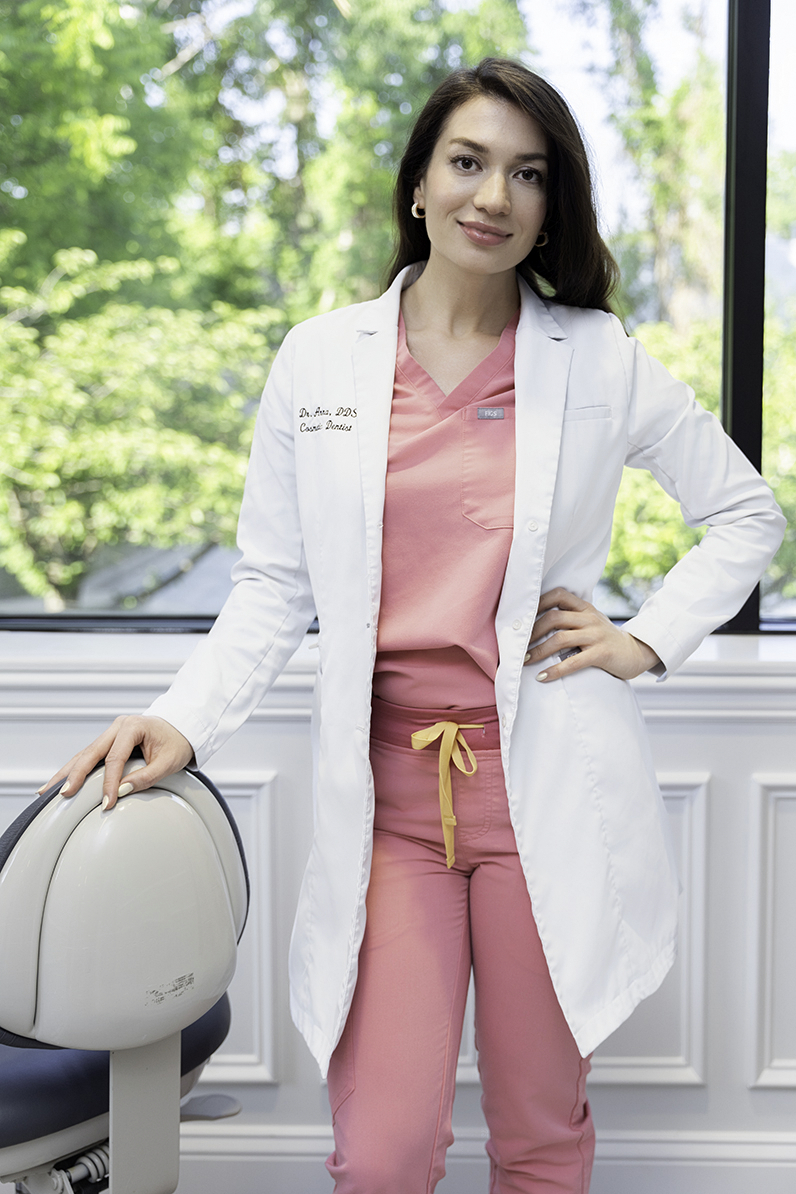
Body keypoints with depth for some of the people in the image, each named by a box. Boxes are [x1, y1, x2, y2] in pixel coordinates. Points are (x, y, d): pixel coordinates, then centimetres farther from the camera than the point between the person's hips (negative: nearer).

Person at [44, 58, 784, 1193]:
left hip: (548, 787, 0)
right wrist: (184, 719, -6)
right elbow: (276, 583, 8)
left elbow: (747, 513, 14)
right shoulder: (318, 359, 5)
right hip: (385, 789, 1)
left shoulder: (603, 360, 3)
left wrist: (647, 641, 2)